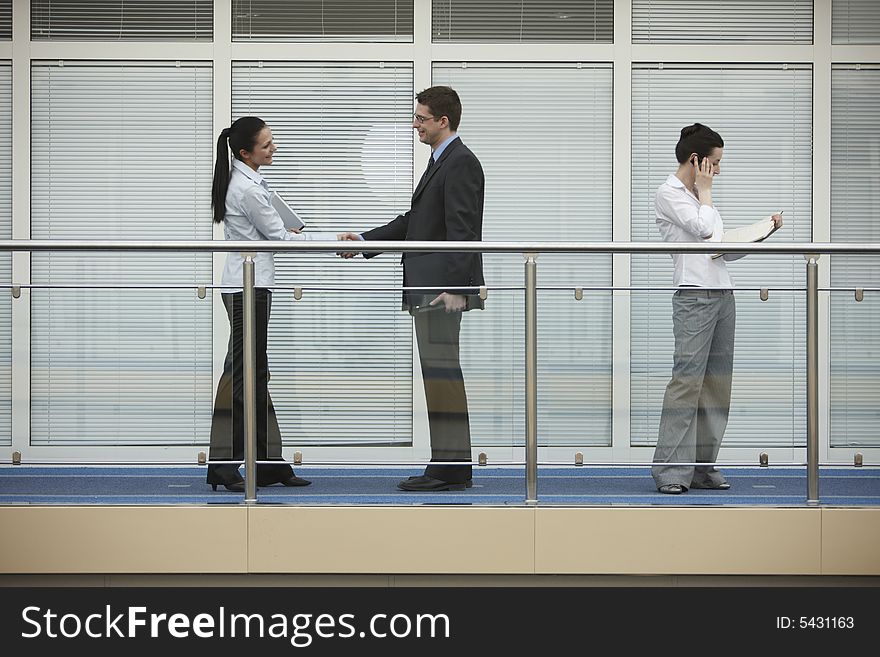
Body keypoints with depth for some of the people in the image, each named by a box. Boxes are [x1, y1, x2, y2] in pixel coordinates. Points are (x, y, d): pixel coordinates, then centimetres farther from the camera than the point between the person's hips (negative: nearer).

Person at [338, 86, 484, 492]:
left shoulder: (460, 163, -11)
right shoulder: (441, 162, 21)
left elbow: (462, 230, -18)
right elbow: (413, 221, 24)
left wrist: (455, 289, -23)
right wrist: (365, 241, 17)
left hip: (444, 289, -10)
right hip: (427, 289, 10)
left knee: (442, 373, -9)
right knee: (439, 374, 10)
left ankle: (451, 469, -8)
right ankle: (448, 467, 13)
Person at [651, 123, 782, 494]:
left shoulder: (700, 196, 24)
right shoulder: (669, 194, -1)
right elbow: (704, 229, -13)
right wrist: (704, 189, 0)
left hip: (722, 294, 9)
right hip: (694, 296, -9)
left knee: (717, 383, 5)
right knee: (687, 380, -14)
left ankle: (702, 466, 7)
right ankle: (671, 470, -14)